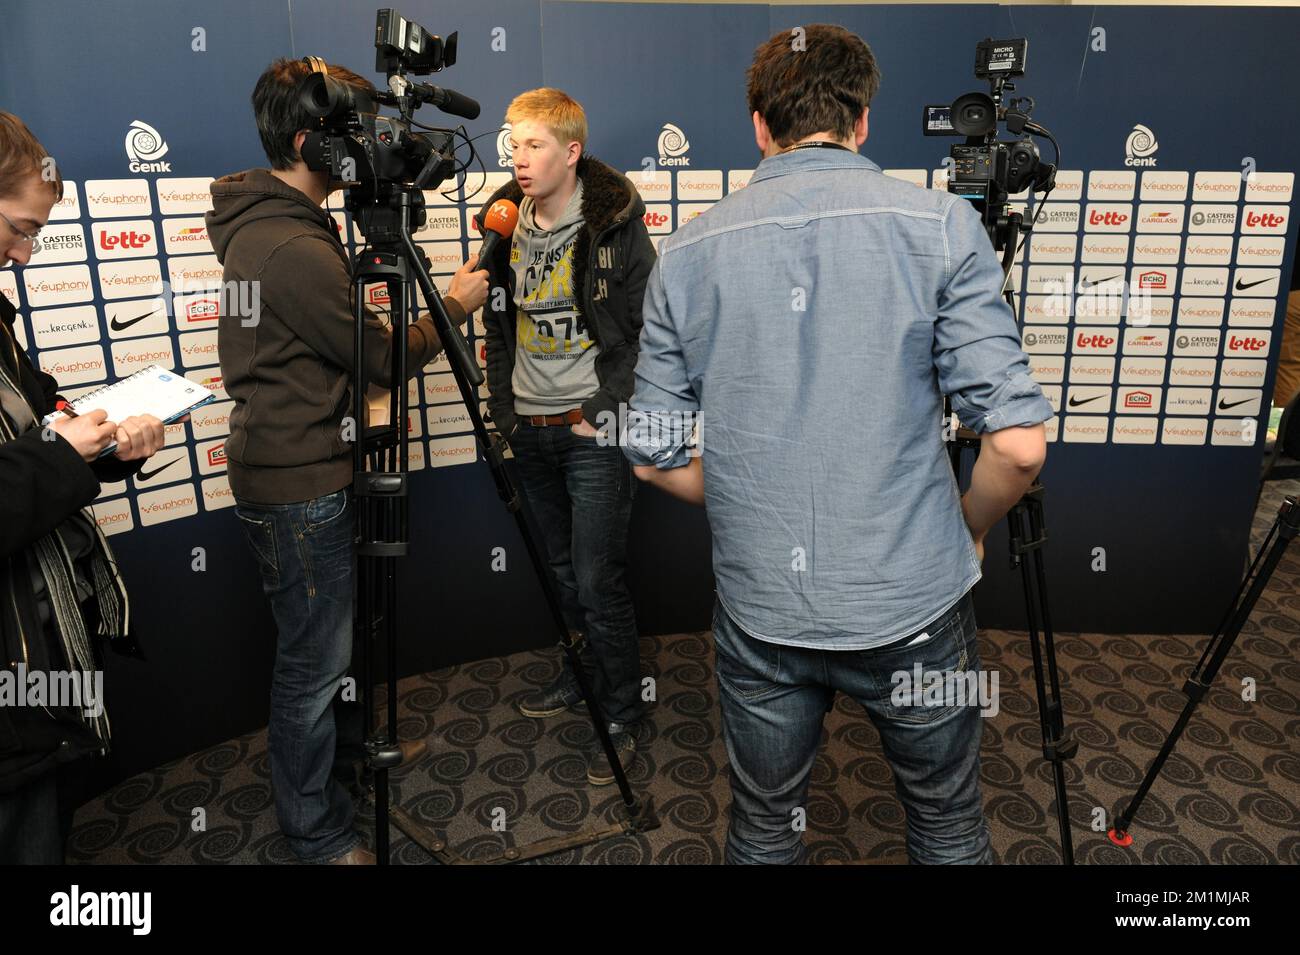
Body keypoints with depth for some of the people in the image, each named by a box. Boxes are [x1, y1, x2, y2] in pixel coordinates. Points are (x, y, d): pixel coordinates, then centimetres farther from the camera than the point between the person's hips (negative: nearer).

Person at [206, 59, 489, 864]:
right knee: (314, 660, 4)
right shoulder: (295, 247, -25)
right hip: (298, 486, -10)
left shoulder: (261, 223, 8)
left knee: (336, 635, 24)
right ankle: (318, 833, 23)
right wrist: (455, 306, -2)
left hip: (303, 469, 10)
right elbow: (383, 357, -16)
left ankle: (354, 749, 45)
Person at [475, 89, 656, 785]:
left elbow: (647, 330, -9)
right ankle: (582, 675, 37)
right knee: (563, 569, 17)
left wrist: (606, 408, -15)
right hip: (531, 429, 6)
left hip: (593, 429, -6)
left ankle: (620, 717, 12)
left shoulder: (616, 226, -9)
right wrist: (501, 403, 10)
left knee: (599, 580, -5)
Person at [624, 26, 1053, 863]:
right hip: (911, 605, -1)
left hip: (758, 613, 2)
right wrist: (971, 531, 7)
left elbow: (655, 457, 3)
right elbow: (1019, 443, -12)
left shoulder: (687, 253, -1)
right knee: (948, 824, 24)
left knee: (763, 826, 24)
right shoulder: (940, 224, -8)